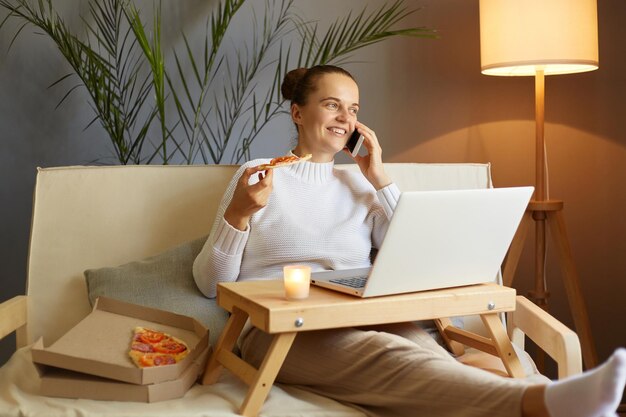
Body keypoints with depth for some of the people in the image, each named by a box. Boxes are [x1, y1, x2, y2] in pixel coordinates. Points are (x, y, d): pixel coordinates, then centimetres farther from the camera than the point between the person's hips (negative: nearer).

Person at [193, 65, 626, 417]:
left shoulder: (359, 185, 20)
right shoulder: (259, 175, 9)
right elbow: (210, 283, 3)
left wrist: (380, 180, 8)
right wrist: (238, 214, -14)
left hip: (361, 320, 4)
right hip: (280, 327, -4)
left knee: (422, 350, -34)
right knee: (392, 357, -36)